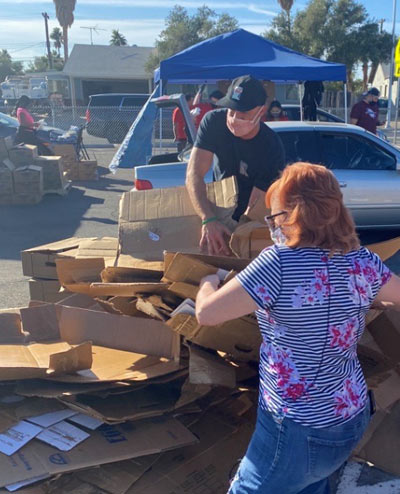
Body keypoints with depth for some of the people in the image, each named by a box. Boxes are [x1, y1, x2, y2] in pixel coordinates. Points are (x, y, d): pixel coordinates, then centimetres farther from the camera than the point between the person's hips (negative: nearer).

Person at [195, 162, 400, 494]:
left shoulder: (280, 263, -25)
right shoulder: (362, 261, -6)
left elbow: (206, 313, -22)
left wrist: (209, 283, -1)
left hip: (301, 432, -7)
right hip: (355, 416, 7)